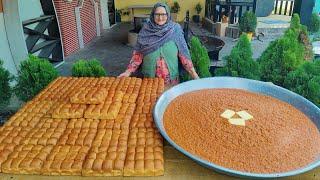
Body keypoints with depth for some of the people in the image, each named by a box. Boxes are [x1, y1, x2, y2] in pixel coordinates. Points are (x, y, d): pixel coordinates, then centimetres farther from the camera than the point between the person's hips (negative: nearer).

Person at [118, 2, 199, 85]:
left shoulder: (175, 29, -6)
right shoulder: (145, 30, -4)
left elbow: (183, 53, -5)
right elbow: (138, 53, 0)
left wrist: (194, 73, -9)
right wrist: (128, 71, -8)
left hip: (171, 78, 0)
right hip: (149, 78, 1)